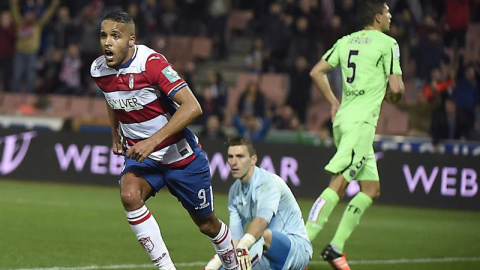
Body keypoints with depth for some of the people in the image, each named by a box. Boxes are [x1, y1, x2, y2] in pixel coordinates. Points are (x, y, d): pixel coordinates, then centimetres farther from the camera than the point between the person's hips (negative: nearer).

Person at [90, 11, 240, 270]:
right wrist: (116, 136, 16)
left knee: (206, 224, 10)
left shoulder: (151, 62, -26)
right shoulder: (99, 69, -7)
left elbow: (192, 107, -33)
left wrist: (153, 141, -36)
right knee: (129, 195, -28)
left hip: (180, 154, -4)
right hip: (140, 154, 4)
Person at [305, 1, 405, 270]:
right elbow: (396, 87, -10)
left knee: (372, 188, 13)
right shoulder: (387, 43, -5)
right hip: (362, 121, -8)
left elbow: (316, 72, 15)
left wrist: (334, 102, 21)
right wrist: (394, 96, 12)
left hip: (344, 117, 8)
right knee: (338, 185, -14)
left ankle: (336, 246, 5)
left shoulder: (346, 41, 15)